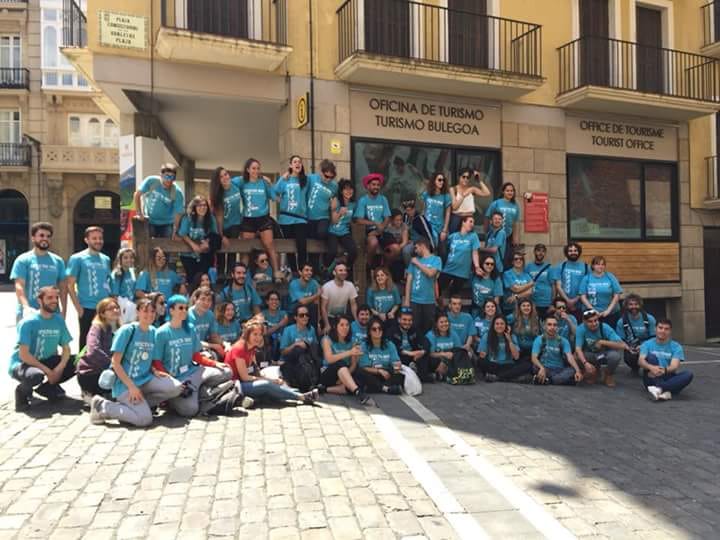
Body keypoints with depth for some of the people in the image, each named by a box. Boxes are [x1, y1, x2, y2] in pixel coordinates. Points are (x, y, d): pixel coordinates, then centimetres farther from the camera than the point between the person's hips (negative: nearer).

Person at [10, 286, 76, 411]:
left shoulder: (59, 321, -3)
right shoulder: (28, 322, -20)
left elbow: (66, 348, 1)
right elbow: (23, 355, -23)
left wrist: (60, 368, -18)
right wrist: (47, 371, -25)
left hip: (45, 361, 6)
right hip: (21, 364, -6)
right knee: (36, 375, -38)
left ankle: (47, 387, 9)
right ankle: (22, 391, -3)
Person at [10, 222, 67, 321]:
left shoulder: (58, 261, 10)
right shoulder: (23, 260, -2)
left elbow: (63, 287, 12)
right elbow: (19, 286, -11)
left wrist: (64, 311, 4)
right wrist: (26, 307, -27)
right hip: (29, 314, -4)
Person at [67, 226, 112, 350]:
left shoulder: (106, 259, 12)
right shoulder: (77, 258, -3)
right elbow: (70, 285, -5)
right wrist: (78, 307, -11)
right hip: (88, 309, -5)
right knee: (86, 341, 5)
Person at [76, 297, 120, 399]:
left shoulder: (119, 330, 7)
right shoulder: (97, 327, -12)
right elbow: (94, 350, -29)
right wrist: (112, 363, -32)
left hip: (105, 371, 7)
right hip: (89, 372, -7)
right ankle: (90, 394, 3)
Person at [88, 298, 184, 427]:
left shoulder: (153, 331, 7)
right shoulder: (127, 331, -11)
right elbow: (115, 362, -13)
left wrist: (155, 371, -4)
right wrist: (132, 387, -18)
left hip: (145, 379, 6)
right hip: (125, 383, -6)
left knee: (176, 388, -16)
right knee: (145, 419, -21)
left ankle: (140, 404, 1)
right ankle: (102, 407, -2)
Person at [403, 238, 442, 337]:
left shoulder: (436, 259, 2)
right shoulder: (414, 260, 9)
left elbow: (430, 273, -17)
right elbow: (409, 279, 6)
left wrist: (418, 263, -6)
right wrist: (406, 299, 0)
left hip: (429, 300, -2)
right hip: (414, 300, 2)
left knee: (428, 328, 4)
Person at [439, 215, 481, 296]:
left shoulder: (473, 236, -3)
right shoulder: (453, 236, 2)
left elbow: (474, 253, -8)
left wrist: (477, 267, -17)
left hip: (462, 272, -2)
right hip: (448, 270, 2)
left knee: (453, 295, 9)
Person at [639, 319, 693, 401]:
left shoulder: (676, 347, 4)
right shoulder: (647, 344, 3)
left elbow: (674, 366, -13)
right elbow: (640, 361, -15)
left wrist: (664, 370, -37)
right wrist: (651, 367, -39)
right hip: (652, 381, -1)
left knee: (688, 374, -25)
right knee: (651, 357, -25)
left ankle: (659, 389, -40)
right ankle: (665, 391, -40)